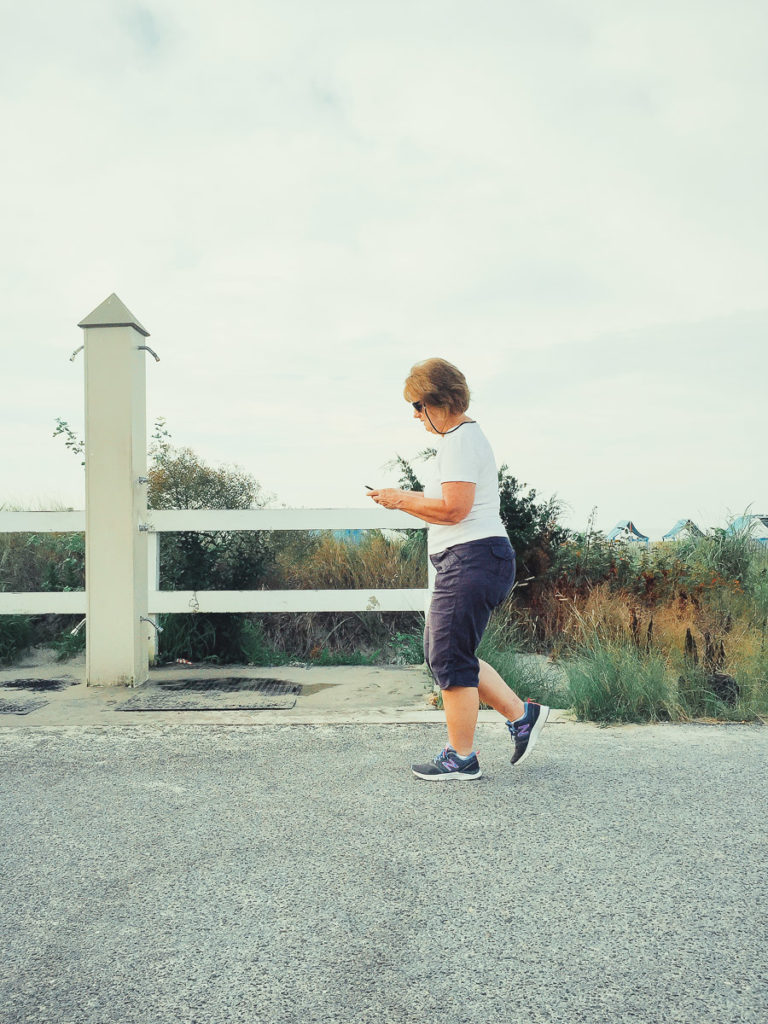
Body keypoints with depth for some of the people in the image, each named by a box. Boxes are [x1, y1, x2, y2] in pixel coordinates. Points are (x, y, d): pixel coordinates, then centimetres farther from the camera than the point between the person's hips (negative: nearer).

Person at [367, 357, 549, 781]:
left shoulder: (460, 440, -12)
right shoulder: (462, 437, 21)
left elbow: (453, 508, -21)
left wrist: (401, 500, -9)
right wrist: (406, 499, 10)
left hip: (472, 559, -11)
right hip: (467, 560, 11)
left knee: (449, 657, -4)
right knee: (440, 652, 15)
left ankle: (460, 757, 8)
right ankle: (521, 713, 20)